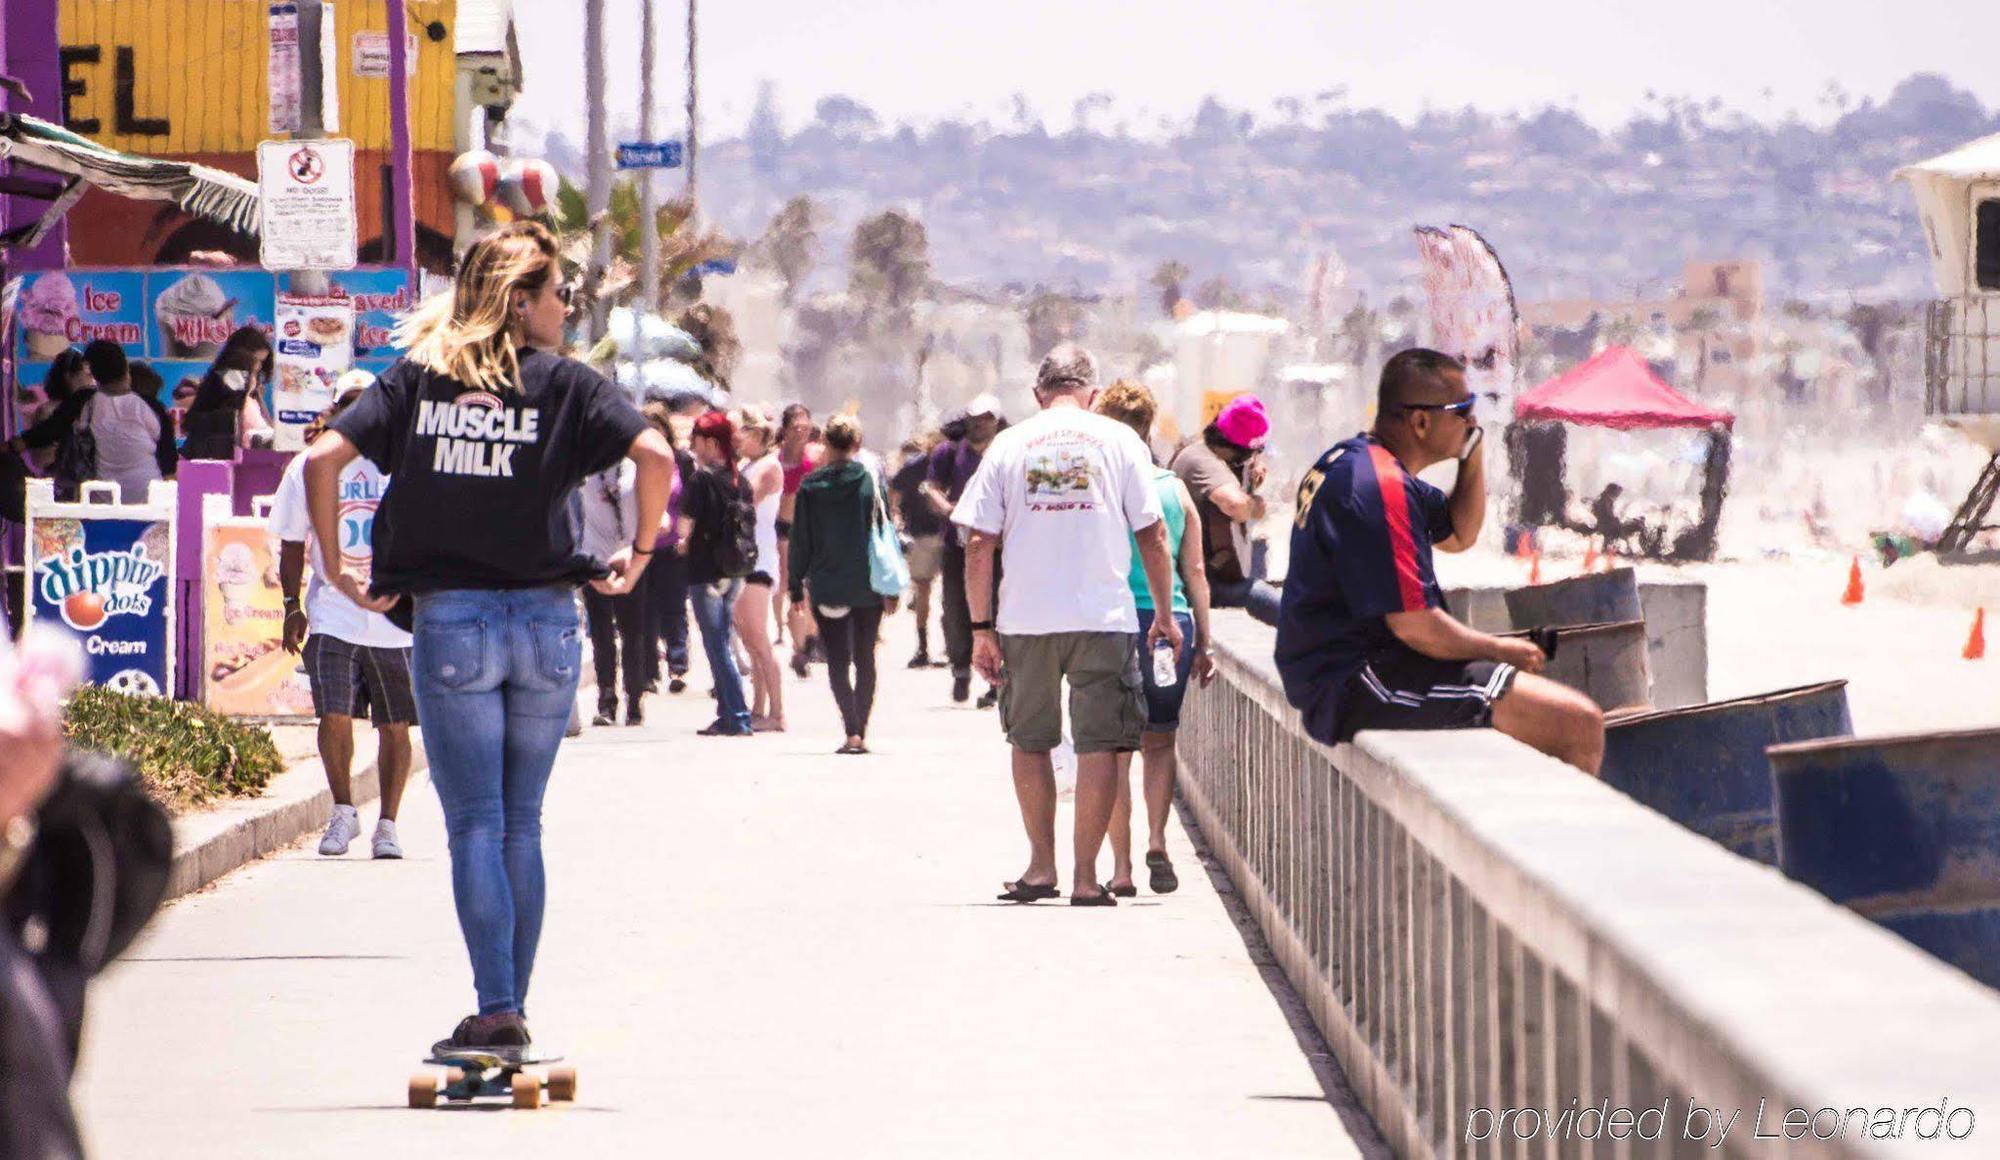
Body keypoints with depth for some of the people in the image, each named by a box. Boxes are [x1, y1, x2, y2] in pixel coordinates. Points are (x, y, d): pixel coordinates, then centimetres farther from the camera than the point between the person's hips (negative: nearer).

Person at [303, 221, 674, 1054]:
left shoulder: (416, 378, 4)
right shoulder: (563, 383, -1)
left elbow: (323, 459, -5)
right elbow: (655, 457, -13)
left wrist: (337, 567, 3)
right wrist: (640, 554, 1)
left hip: (449, 619, 0)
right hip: (545, 618, 0)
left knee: (475, 824, 0)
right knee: (522, 825, 11)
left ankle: (496, 1008, -11)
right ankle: (511, 1007, 14)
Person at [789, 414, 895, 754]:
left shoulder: (811, 486, -3)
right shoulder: (871, 480, -3)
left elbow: (800, 541, 1)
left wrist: (796, 587, 9)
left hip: (826, 588, -1)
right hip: (868, 587, 1)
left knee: (837, 662, 1)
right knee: (865, 661, 14)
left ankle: (852, 731, -16)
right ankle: (861, 733, 14)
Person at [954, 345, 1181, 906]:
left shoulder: (1009, 445, 6)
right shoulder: (1119, 441, 4)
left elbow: (979, 543, 2)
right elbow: (1153, 533, 3)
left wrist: (982, 628, 5)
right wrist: (1164, 614, 12)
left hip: (1025, 621, 1)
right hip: (1103, 618, -1)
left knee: (1030, 743, 16)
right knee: (1098, 744, 2)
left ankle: (1040, 866, 20)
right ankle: (1086, 876, -2)